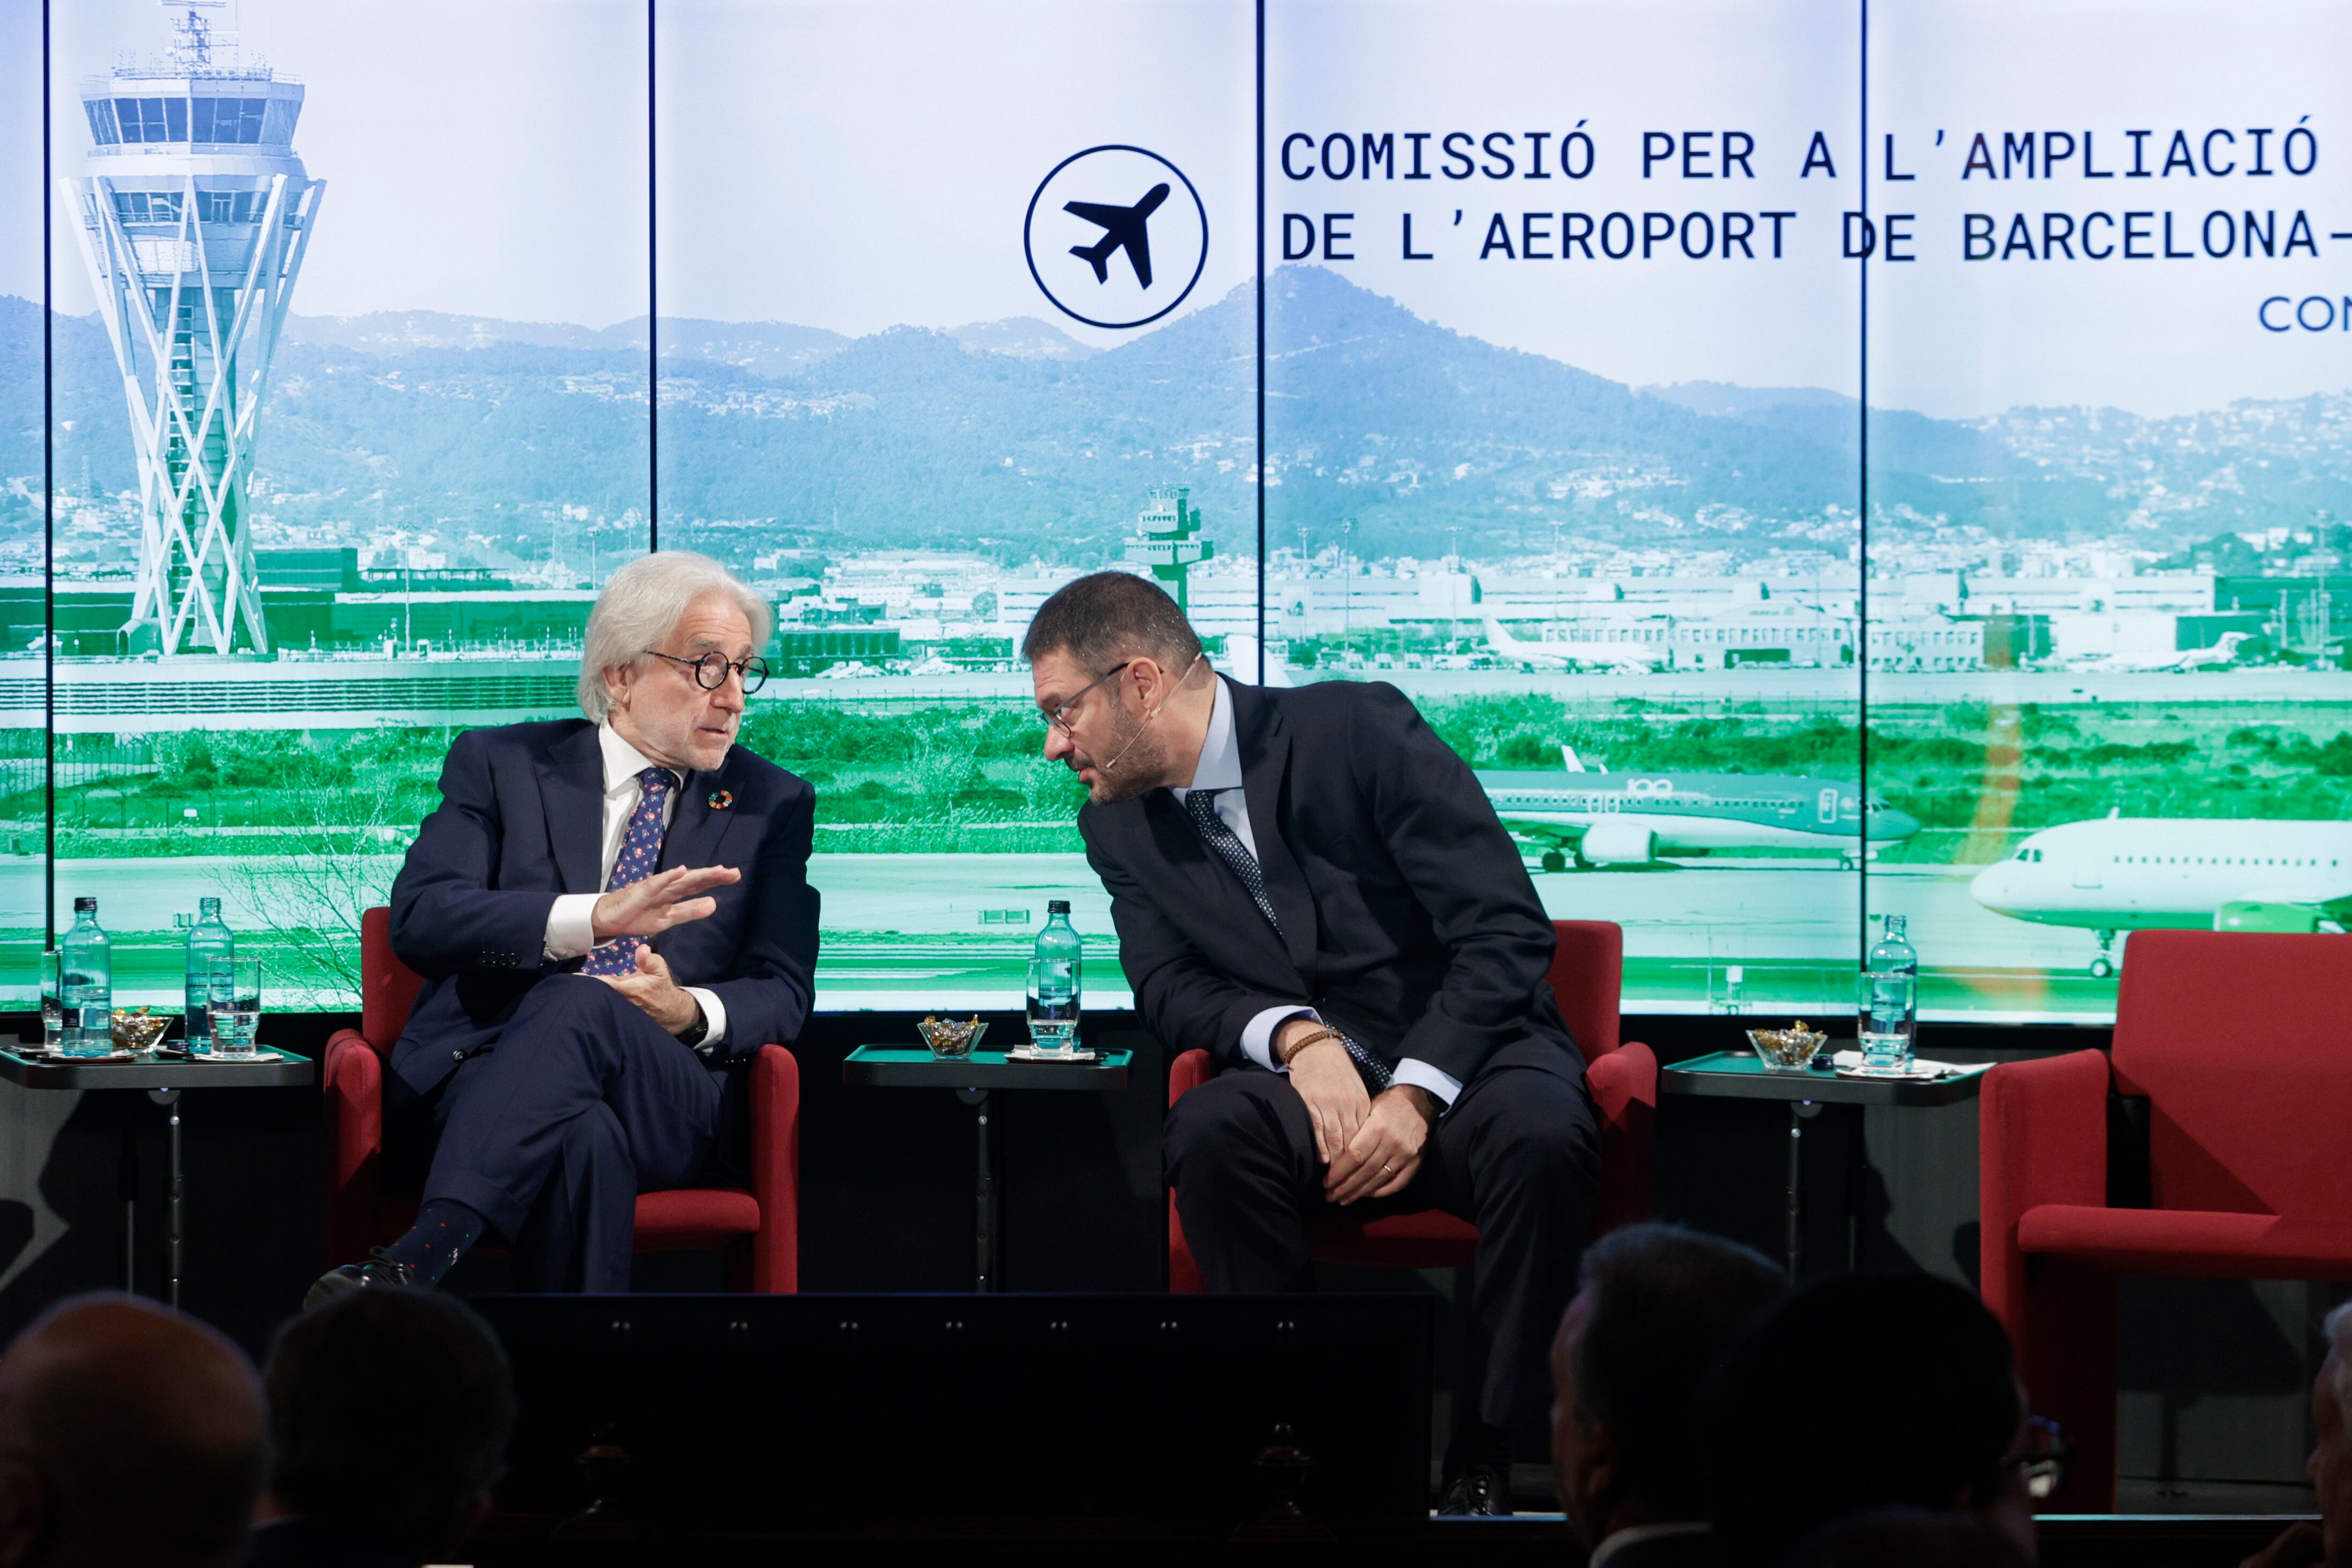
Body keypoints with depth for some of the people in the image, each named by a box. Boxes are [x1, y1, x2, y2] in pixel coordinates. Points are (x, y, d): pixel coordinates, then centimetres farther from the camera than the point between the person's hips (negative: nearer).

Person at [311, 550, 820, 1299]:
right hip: (482, 1075, 0)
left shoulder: (772, 804, 19)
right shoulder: (500, 765, 14)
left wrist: (691, 1012, -14)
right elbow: (420, 920, -3)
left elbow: (781, 992, 11)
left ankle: (413, 1265, -52)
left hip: (669, 1103, 1)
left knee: (582, 1005, -37)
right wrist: (592, 917, -19)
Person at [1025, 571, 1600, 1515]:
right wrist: (1294, 1035, -19)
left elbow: (1507, 928, -14)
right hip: (1313, 1084, 3)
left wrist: (1418, 1092, -23)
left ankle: (1485, 1461, -22)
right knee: (1209, 1132, -31)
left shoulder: (1357, 730, -11)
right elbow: (1167, 984, 3)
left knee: (1541, 1140, -36)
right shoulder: (1118, 826, 6)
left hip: (1462, 1057, -3)